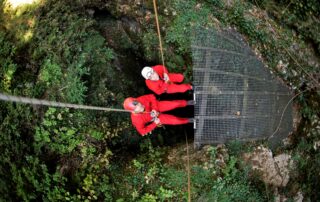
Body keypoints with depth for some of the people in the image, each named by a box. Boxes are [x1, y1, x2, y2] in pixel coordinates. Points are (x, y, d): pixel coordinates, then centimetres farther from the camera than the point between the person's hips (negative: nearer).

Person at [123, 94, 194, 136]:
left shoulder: (141, 99, -34)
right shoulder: (136, 119, -38)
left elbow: (152, 97, -13)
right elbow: (142, 131, -23)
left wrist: (155, 109, -24)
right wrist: (155, 124, -22)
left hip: (156, 107, 2)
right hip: (154, 118, -2)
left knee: (175, 104, -6)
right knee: (174, 120, -9)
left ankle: (187, 103, 26)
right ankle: (189, 120, 20)